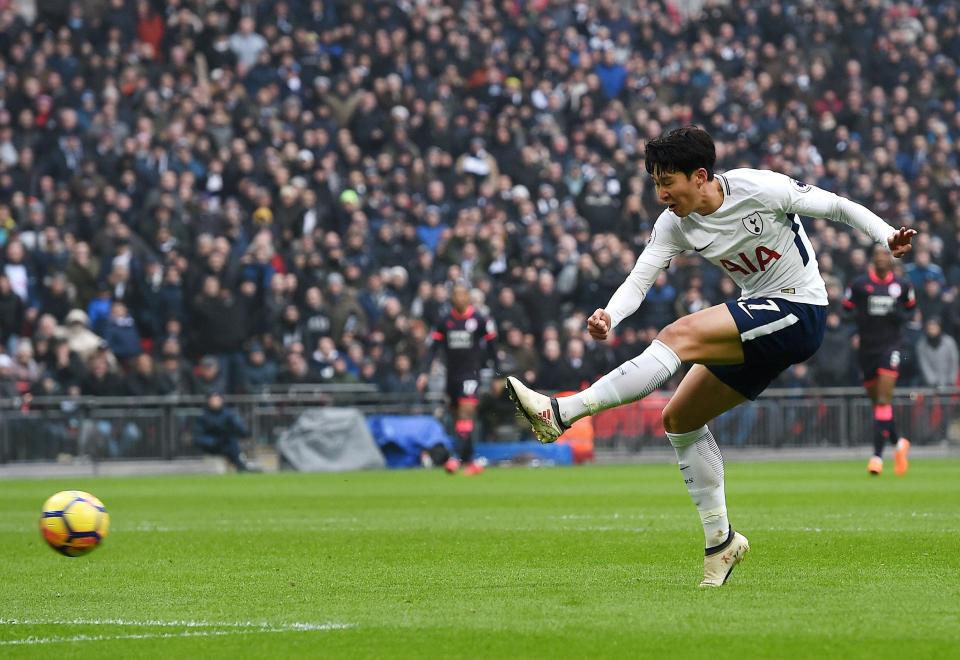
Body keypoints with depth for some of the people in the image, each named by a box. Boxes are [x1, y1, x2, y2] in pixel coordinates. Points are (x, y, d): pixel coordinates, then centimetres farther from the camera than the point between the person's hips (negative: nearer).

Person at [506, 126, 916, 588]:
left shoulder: (758, 189, -17)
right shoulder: (674, 225, -1)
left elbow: (838, 207, -6)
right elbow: (638, 281, -10)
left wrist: (888, 238, -19)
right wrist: (608, 316, -30)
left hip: (797, 313, -8)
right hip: (758, 320, 8)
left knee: (679, 336, -25)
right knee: (679, 419, 7)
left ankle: (562, 414, -32)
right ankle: (720, 540, 15)